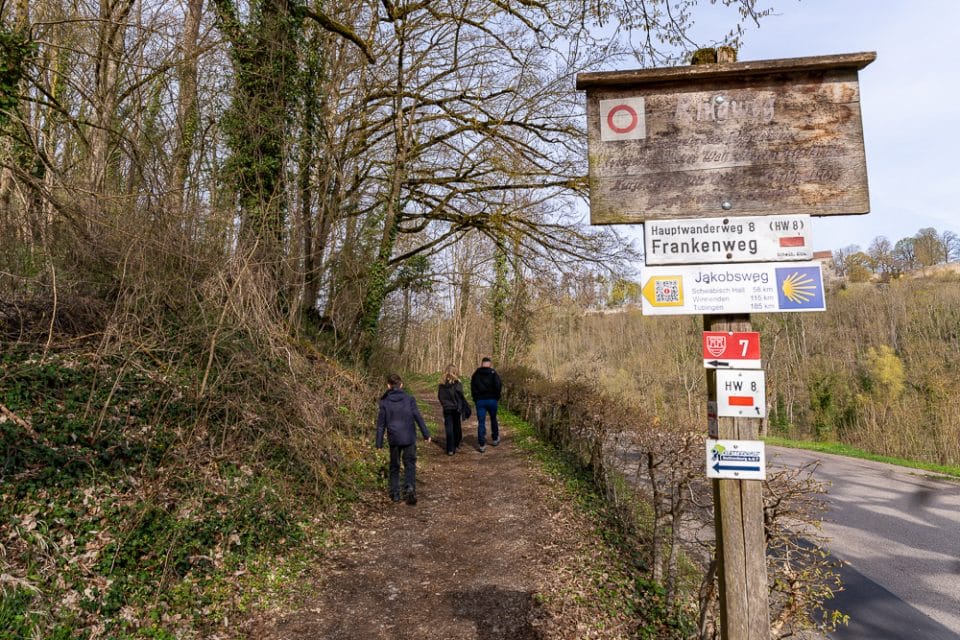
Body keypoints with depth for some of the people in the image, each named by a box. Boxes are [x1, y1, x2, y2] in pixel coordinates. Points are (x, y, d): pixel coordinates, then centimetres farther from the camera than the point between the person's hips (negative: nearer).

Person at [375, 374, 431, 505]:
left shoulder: (384, 401, -3)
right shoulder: (409, 398, -5)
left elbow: (381, 424, 1)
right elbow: (418, 417, -3)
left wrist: (379, 443, 7)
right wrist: (426, 434, 6)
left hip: (393, 439, 1)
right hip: (409, 438, -1)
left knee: (394, 466, 14)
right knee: (410, 464, 7)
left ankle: (395, 494, 19)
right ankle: (410, 487, -16)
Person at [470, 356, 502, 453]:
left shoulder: (475, 375, 4)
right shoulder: (493, 374, -5)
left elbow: (472, 388, 4)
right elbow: (498, 386, -12)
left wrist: (475, 399, 11)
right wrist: (497, 397, 2)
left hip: (479, 400, 1)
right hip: (492, 400, -1)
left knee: (481, 422, 1)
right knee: (493, 419, 20)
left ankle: (482, 445, -2)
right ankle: (495, 439, 32)